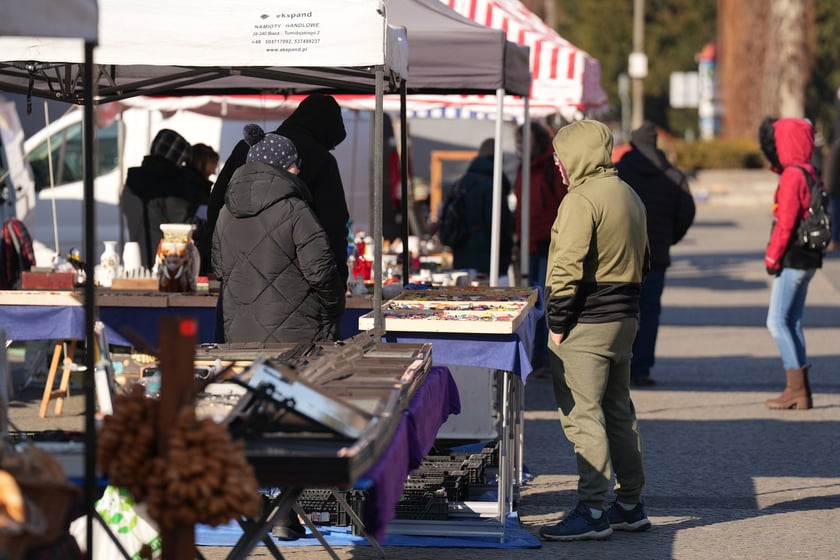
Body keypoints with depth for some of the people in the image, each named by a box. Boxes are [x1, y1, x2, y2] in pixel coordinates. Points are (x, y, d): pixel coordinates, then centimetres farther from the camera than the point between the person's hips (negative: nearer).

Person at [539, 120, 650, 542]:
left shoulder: (581, 199, -15)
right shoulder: (631, 197, 15)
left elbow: (566, 269, -19)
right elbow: (641, 262, 21)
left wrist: (557, 324, -13)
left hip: (585, 326, -9)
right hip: (624, 320, 10)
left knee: (582, 416, -8)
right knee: (618, 413, 16)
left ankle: (591, 512, -10)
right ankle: (630, 505, 21)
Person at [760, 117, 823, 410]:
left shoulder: (792, 176, -16)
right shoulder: (810, 173, 14)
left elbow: (785, 223, -20)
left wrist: (772, 257, -10)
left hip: (792, 260, -10)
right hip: (807, 259, 10)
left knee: (777, 321, -6)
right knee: (792, 321, 13)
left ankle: (797, 389, -8)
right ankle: (799, 389, 15)